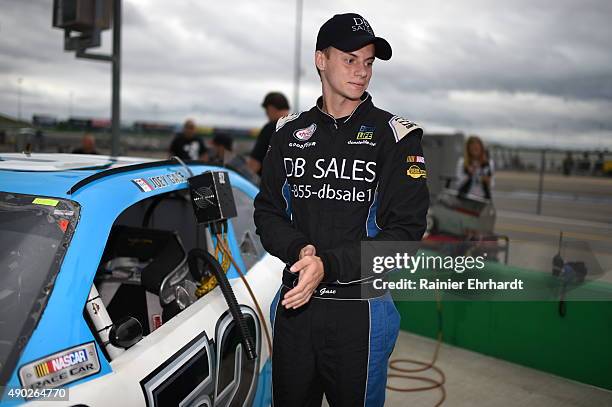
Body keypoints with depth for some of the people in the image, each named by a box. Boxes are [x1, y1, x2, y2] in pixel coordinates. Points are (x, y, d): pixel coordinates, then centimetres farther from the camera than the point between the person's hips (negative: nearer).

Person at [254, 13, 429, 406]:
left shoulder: (396, 136, -6)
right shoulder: (290, 133, 5)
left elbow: (405, 231, -12)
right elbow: (267, 211, 7)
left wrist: (328, 265, -22)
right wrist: (301, 250, -14)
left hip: (360, 310, -3)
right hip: (294, 303, 3)